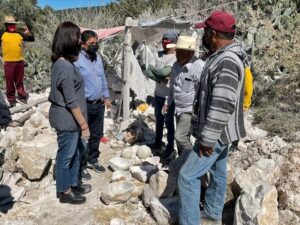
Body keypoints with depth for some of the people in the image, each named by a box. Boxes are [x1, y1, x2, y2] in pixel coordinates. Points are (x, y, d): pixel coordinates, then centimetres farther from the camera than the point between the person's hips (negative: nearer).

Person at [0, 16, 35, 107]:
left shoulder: (20, 34, 10)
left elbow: (32, 39, 15)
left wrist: (28, 33, 1)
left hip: (20, 61, 3)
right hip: (8, 61, -3)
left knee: (19, 80, 14)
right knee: (9, 81, 4)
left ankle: (21, 95, 27)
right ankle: (11, 99, 14)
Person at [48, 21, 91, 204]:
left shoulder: (60, 62, 6)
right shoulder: (66, 67, -24)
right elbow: (71, 102, -23)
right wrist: (84, 124, -16)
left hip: (69, 118, 9)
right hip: (67, 119, -9)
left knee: (77, 150, 22)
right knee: (66, 155, 8)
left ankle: (73, 183, 39)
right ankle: (65, 192, 27)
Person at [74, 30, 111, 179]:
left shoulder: (98, 58, 9)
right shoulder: (77, 60, -16)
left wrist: (106, 97, 16)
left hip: (99, 104, 7)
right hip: (84, 105, -7)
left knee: (97, 134, 18)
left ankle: (92, 160, 36)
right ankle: (81, 166, 21)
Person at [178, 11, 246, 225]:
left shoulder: (226, 62, -24)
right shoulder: (223, 57, 10)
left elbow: (222, 106, -30)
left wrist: (207, 139, -25)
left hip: (216, 135, -10)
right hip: (219, 133, 10)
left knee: (188, 176, -5)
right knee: (218, 173, 20)